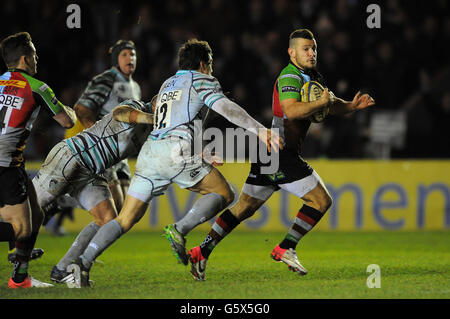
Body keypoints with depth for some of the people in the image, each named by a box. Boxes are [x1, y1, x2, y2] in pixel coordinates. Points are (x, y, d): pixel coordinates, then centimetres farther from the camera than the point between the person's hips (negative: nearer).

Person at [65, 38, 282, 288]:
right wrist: (259, 130, -12)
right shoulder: (202, 80, 10)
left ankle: (84, 260, -13)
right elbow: (224, 107, -6)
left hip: (149, 154, 6)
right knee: (224, 194, 8)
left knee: (126, 219, 6)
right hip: (176, 152, -6)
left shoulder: (167, 84, 31)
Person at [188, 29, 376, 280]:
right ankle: (286, 249, -4)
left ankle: (202, 252, 9)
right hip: (281, 154, -10)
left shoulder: (313, 77, 18)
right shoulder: (290, 77, -13)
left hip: (270, 153, 10)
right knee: (321, 200, -7)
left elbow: (332, 105, 25)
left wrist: (352, 106, 7)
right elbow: (292, 110, -30)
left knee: (245, 208, 11)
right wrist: (322, 102, -24)